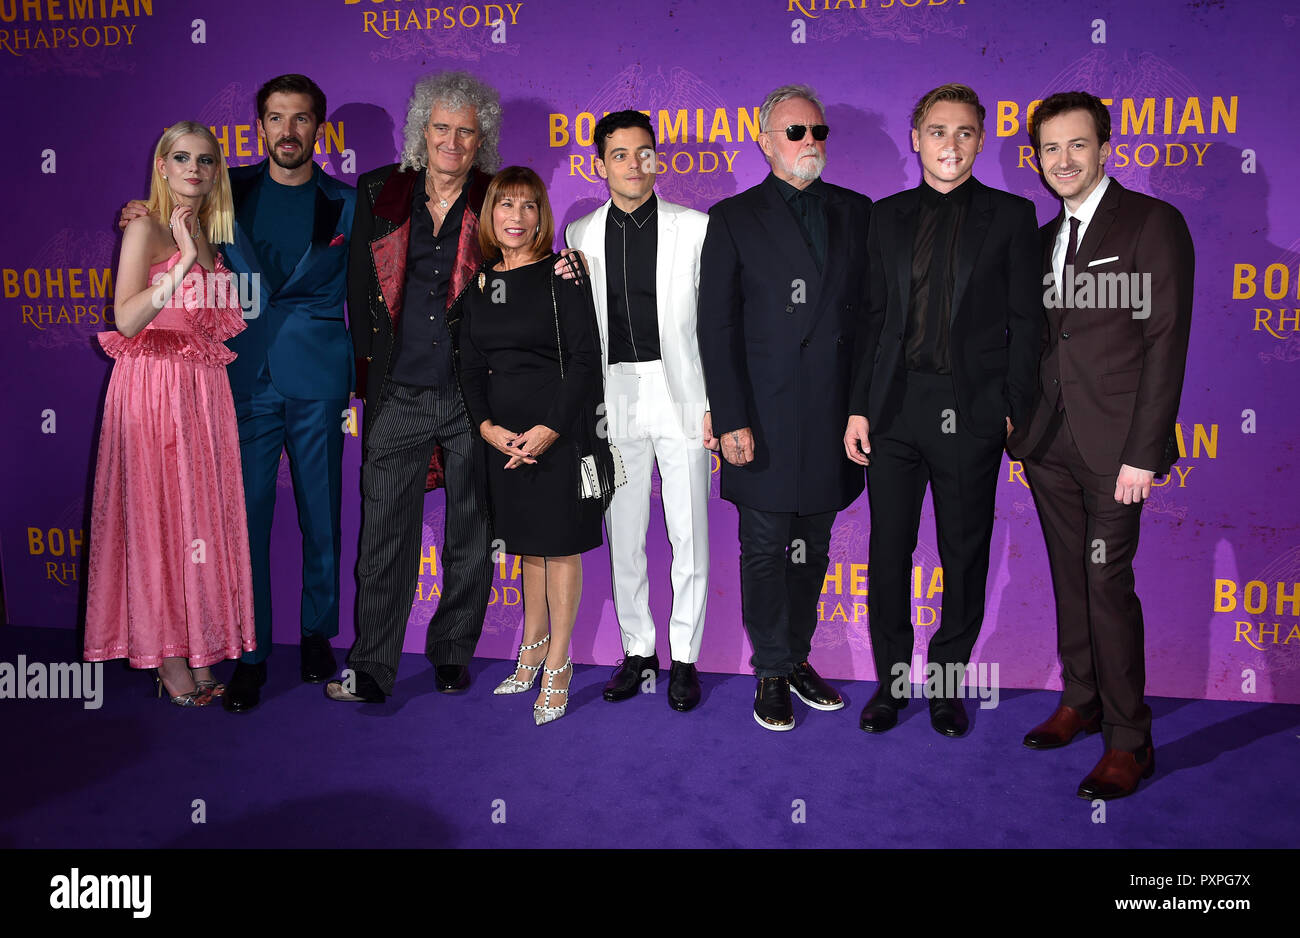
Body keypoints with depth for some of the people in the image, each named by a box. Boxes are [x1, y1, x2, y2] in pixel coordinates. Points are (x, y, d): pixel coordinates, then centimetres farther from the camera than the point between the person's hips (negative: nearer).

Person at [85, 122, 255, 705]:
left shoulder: (209, 233, 15)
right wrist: (182, 263, -24)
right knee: (157, 513, -1)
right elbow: (126, 318, -19)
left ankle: (200, 646, 16)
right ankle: (166, 655, 8)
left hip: (203, 388, 7)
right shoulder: (147, 229, -4)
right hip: (153, 387, -6)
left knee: (201, 513, 7)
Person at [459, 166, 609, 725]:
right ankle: (532, 647, 32)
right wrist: (487, 425, -5)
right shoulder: (480, 283, 9)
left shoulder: (561, 276, -7)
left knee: (560, 543, 3)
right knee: (528, 541, 16)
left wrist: (548, 430, -17)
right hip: (505, 433, 5)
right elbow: (471, 365, 10)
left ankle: (557, 664, 15)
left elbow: (585, 360, -11)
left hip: (562, 429, -5)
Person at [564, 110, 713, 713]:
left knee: (689, 536, 0)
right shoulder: (580, 235, 9)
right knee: (622, 535, 9)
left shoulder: (696, 227, 0)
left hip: (680, 393, -2)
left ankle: (685, 657, 15)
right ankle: (637, 649, 24)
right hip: (614, 397, 3)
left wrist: (715, 404, -6)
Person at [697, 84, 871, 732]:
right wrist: (731, 420, -11)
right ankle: (772, 673, 19)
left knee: (813, 546, 13)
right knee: (766, 549, 4)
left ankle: (798, 658, 28)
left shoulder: (855, 212, 11)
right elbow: (716, 328, -4)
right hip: (765, 418, -3)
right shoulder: (733, 219, 1)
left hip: (833, 413, 3)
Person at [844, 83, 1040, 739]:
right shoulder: (888, 217, 11)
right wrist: (858, 407, 4)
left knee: (965, 556, 7)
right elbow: (873, 317, 9)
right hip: (894, 408, 2)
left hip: (971, 411, -2)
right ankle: (891, 680, 23)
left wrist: (1012, 409, -6)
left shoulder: (1010, 216, 3)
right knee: (888, 551, 7)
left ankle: (947, 683, 24)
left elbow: (1026, 320, 1)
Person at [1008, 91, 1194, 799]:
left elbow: (1165, 343, -10)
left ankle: (1129, 741, 6)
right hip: (1048, 442, 6)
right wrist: (1023, 424, 7)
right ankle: (1080, 703, 27)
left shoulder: (1153, 223, -4)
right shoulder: (1044, 239, 16)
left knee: (1108, 583, -6)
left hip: (1112, 444, -6)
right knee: (1070, 577, 13)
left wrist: (1142, 452, -15)